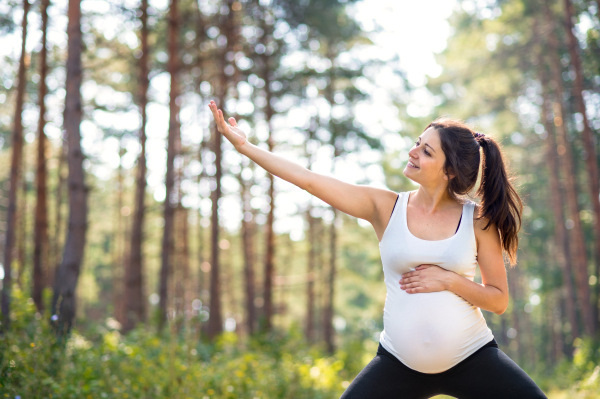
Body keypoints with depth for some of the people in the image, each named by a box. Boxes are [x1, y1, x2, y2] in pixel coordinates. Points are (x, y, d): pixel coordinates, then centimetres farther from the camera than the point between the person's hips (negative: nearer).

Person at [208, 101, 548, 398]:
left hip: (472, 358, 0)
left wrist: (448, 280, -16)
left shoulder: (477, 220, -5)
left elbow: (499, 300, -1)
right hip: (400, 362, 1)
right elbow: (309, 179, -9)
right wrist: (244, 145, -11)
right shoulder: (386, 208, -4)